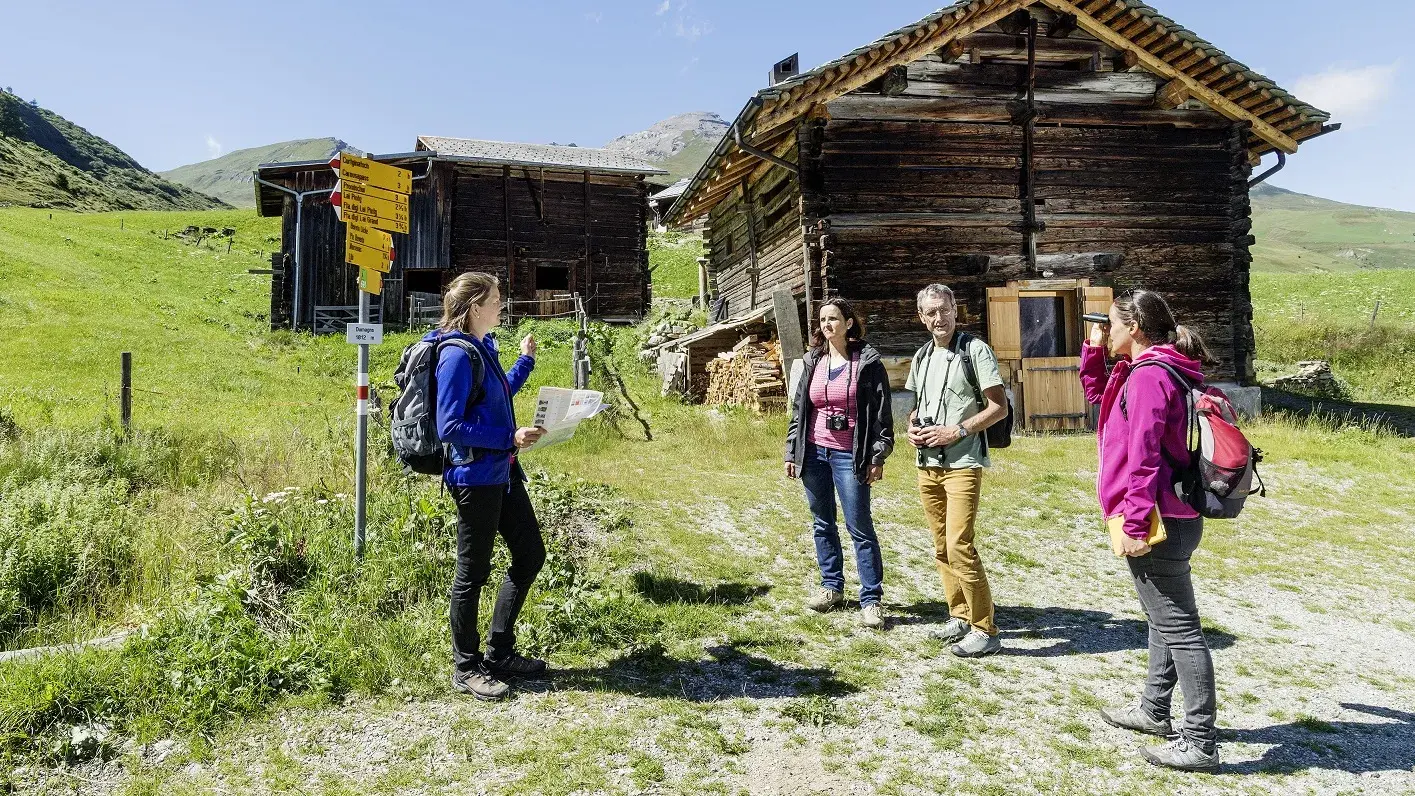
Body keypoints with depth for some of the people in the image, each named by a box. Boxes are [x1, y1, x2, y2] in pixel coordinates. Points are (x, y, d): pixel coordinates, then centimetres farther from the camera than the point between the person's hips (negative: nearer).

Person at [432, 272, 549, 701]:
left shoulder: (483, 347, 10)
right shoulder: (457, 355, -18)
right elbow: (449, 427, -21)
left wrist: (525, 360, 23)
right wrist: (510, 437, -22)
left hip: (502, 471, 10)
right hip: (474, 476, -10)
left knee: (530, 553, 15)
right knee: (473, 571, 4)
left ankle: (499, 652, 29)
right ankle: (466, 668, 22)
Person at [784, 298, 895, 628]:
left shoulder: (867, 362, -4)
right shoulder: (812, 361, 9)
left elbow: (882, 412, -5)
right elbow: (799, 409, 13)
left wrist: (878, 457, -9)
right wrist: (791, 453, 10)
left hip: (849, 455, -5)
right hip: (814, 452, 5)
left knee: (860, 527, -3)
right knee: (822, 524, 13)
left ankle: (871, 599, 6)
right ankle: (831, 587, 27)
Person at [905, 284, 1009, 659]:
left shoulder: (975, 350, -7)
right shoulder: (921, 356, 13)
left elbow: (998, 407, -9)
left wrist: (956, 431, -18)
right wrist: (912, 427, 2)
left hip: (962, 464, -7)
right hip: (927, 464, 7)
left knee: (959, 546, -12)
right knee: (942, 547, 12)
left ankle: (985, 630, -1)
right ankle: (960, 617, 25)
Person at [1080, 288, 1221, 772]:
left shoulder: (1147, 375, -18)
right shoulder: (1145, 369, 13)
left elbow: (1143, 456, -22)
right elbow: (1097, 394, 30)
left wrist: (1135, 523, -21)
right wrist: (1093, 348, 16)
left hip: (1157, 520, -11)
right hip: (1173, 518, 11)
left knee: (1178, 627, -4)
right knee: (1164, 619, 21)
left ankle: (1200, 742, 6)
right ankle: (1154, 711, 37)